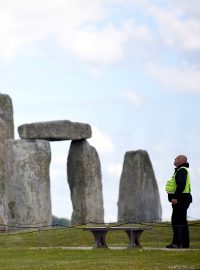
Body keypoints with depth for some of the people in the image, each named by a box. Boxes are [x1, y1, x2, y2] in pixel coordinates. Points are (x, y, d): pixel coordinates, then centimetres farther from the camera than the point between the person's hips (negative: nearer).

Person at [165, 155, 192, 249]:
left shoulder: (182, 170, -12)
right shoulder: (180, 170, 22)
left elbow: (181, 185, -24)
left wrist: (175, 197, -27)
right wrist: (175, 197, 21)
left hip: (180, 199, -11)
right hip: (181, 200, 11)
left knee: (176, 221, -13)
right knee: (182, 221, 12)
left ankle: (177, 243, -17)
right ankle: (185, 243, 15)